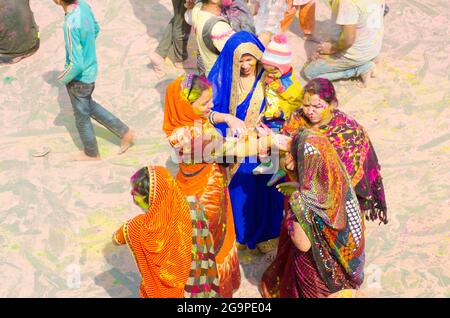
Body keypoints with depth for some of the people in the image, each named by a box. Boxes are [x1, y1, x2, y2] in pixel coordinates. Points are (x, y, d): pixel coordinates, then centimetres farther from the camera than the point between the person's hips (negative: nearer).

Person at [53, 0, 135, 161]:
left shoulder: (71, 24, -34)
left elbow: (76, 65, -30)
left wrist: (63, 79, -11)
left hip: (79, 79, -8)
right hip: (90, 70, 8)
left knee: (82, 117, 16)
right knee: (89, 106, 29)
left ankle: (92, 154, 39)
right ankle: (124, 132, 35)